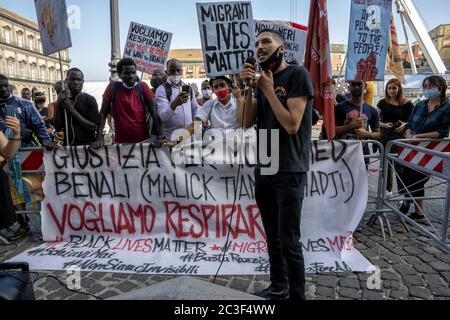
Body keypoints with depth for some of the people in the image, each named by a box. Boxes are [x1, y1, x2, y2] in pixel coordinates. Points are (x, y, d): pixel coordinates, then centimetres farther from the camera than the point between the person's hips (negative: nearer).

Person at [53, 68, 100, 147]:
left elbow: (93, 127, -10)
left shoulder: (89, 99, -2)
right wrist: (58, 105, -6)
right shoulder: (62, 101, 10)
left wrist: (72, 109, -13)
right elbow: (58, 128, 4)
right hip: (68, 145, 3)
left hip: (87, 145, -3)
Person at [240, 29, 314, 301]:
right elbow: (246, 122, 3)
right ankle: (278, 287, 32)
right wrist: (248, 87, -7)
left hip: (289, 172, -7)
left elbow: (292, 125, -17)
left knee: (289, 242, -2)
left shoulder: (298, 74, -7)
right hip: (263, 169, 7)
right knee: (272, 237, 16)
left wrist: (268, 90, -12)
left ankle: (297, 295, 16)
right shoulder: (262, 80, 13)